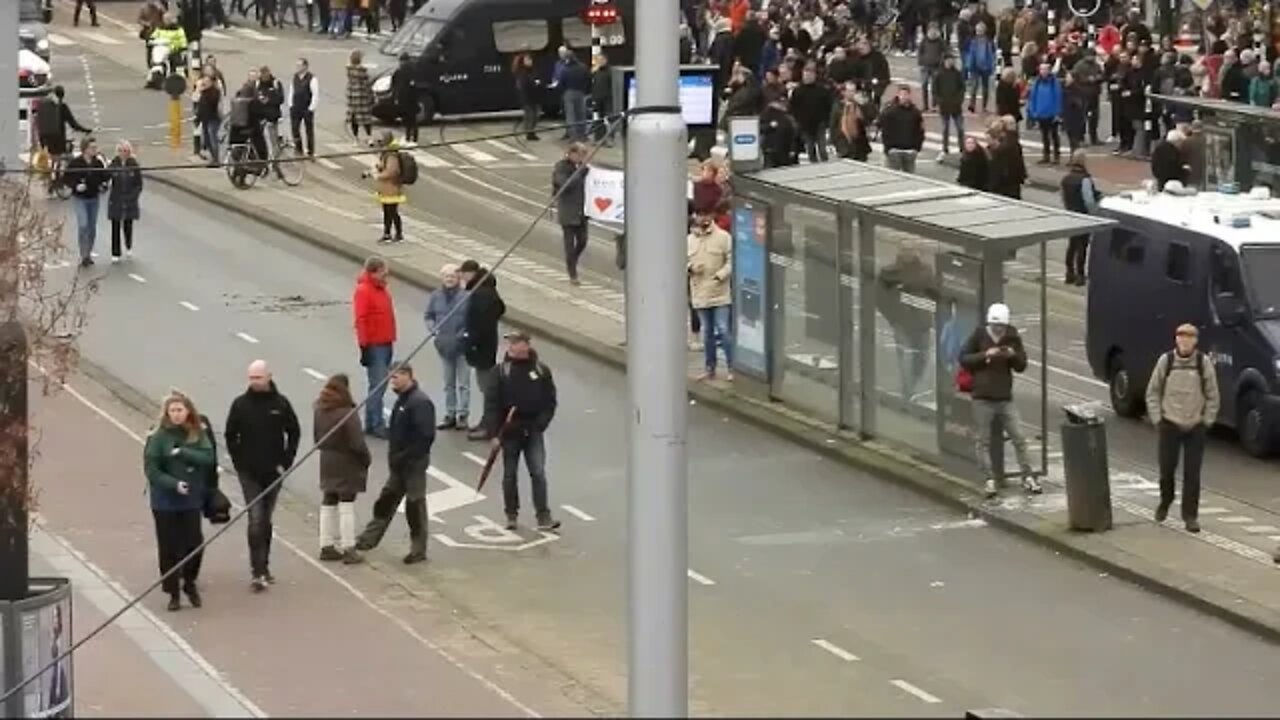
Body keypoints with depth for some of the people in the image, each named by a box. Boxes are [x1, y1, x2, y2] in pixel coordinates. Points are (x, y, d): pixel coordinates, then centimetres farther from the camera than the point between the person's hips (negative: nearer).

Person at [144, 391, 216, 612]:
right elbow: (151, 469, -11)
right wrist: (174, 484, -21)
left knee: (194, 543, 1)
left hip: (192, 500, 2)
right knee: (169, 547, 3)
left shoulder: (198, 435, 1)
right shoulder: (158, 437, -8)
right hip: (165, 502, -2)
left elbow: (208, 458, -13)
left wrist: (182, 453, -20)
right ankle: (173, 592, 15)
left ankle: (190, 583, 25)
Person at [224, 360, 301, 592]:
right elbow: (230, 436, 4)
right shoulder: (240, 404, -4)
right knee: (256, 519, -11)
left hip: (273, 471, 2)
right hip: (250, 474, -2)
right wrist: (239, 462, -4)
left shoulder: (280, 403, -2)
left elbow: (294, 433, 7)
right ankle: (259, 572, -13)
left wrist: (286, 462, -1)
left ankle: (262, 567, 24)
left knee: (266, 520, 13)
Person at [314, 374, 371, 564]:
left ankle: (327, 546, 19)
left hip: (327, 463, 6)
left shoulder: (319, 411, -1)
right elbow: (357, 443, -20)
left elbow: (316, 437, 8)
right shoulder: (348, 414, -22)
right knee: (346, 506, 0)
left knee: (328, 505, 15)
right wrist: (367, 459, -4)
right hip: (347, 465, -6)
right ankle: (348, 549, 3)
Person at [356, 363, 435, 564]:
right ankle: (368, 540, 24)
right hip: (399, 464, 9)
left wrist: (403, 457, -23)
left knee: (415, 505, 1)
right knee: (386, 501, 15)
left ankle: (418, 550, 11)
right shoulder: (402, 399, 10)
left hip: (414, 464, -9)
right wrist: (394, 456, 9)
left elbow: (426, 437, -25)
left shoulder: (420, 402, -20)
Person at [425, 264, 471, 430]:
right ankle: (450, 414, 25)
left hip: (462, 346, -5)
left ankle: (463, 415, 10)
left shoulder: (465, 296, -15)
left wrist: (464, 334, -19)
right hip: (444, 346, 5)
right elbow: (428, 316, 10)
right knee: (448, 383, 16)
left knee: (463, 383, 3)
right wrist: (433, 329, -6)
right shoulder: (436, 296, 0)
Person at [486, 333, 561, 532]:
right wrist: (494, 432, -10)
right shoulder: (501, 371, -3)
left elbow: (550, 401, 5)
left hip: (533, 431, 0)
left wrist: (541, 423, -9)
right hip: (509, 431, 0)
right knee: (510, 474, 9)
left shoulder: (541, 370, 0)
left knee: (538, 473, -7)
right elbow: (492, 403, -4)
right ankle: (512, 515, 22)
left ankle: (543, 517, -7)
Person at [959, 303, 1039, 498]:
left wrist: (1014, 355, -13)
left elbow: (1022, 366, 8)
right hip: (982, 399, -2)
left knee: (1019, 438, 1)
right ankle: (990, 480, 6)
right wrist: (985, 355, -17)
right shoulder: (979, 335, -3)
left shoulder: (1013, 337, 3)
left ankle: (1028, 477, 9)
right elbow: (963, 359, -3)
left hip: (1006, 398, 2)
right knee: (984, 441, 0)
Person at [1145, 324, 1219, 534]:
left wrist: (1207, 421, -1)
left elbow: (1213, 396, 3)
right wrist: (1157, 418, -1)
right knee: (1167, 468, 7)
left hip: (1195, 428, 0)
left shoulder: (1204, 363, -5)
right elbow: (1152, 392, 4)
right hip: (1169, 425, 1)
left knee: (1192, 473, -1)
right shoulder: (1165, 361, -4)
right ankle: (1165, 502, 35)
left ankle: (1190, 515, 7)